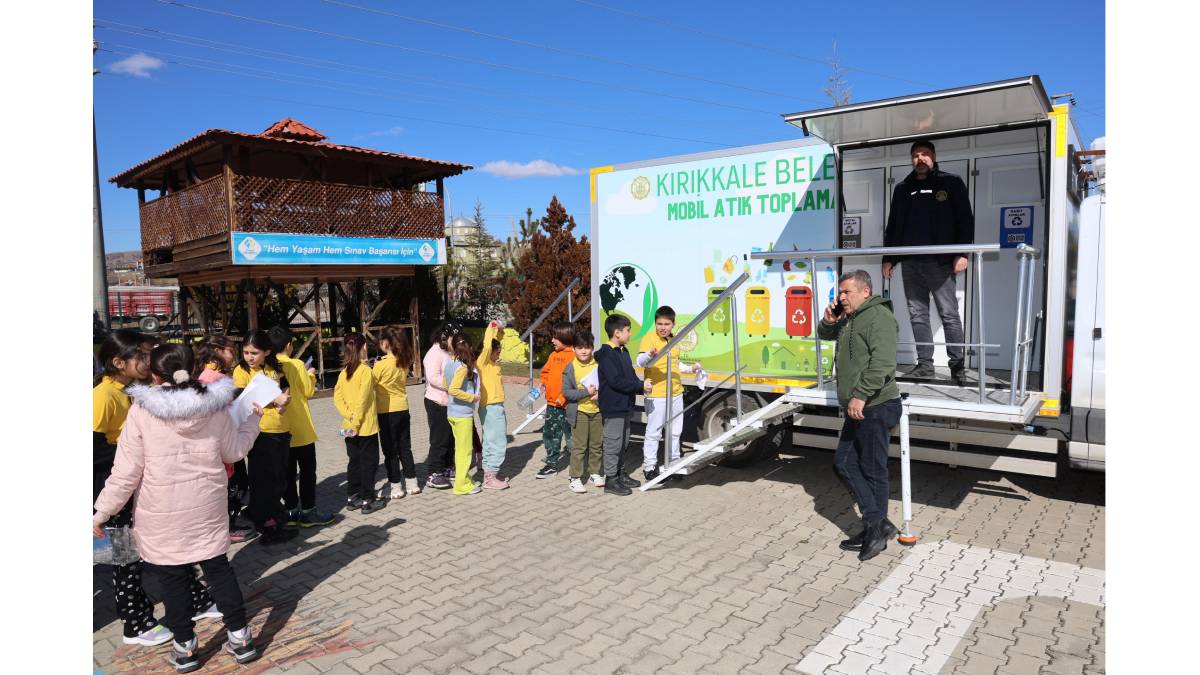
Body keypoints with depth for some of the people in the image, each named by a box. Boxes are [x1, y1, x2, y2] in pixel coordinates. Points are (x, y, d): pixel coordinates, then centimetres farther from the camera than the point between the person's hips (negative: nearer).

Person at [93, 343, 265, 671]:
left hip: (162, 515, -2)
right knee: (219, 570, 14)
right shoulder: (214, 405, -6)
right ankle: (240, 638, 20)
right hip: (207, 508, 2)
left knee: (172, 579, 12)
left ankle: (185, 648, 24)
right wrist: (252, 420, 19)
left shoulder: (141, 411, -13)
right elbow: (234, 451, 5)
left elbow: (126, 471, -11)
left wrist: (102, 510, 0)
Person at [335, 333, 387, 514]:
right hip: (366, 426, -6)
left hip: (350, 426, 7)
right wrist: (356, 422, -15)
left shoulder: (344, 372, 5)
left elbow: (337, 397, 1)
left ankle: (352, 498, 23)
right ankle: (368, 500, 7)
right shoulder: (365, 370, -15)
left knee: (354, 461, 15)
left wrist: (349, 416, -5)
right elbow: (362, 400, -20)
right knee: (369, 462, 3)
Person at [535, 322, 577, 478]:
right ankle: (551, 464, 28)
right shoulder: (554, 355, 10)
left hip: (567, 404, -8)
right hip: (551, 403, 8)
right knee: (549, 434, 15)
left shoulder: (573, 355, -14)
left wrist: (563, 397, -21)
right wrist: (544, 384, 6)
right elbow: (546, 371, 23)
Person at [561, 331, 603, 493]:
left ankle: (595, 473, 28)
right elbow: (566, 392, -11)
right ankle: (575, 478, 7)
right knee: (579, 446, 0)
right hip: (579, 412, -3)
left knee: (597, 444, 13)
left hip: (597, 411, 3)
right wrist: (586, 392, -18)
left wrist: (600, 394, -13)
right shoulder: (570, 368, -6)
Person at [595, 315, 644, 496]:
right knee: (613, 444, -1)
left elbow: (630, 375, 16)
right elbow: (616, 381, -24)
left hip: (624, 406, 9)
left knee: (623, 442, 18)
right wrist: (640, 386, -20)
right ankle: (610, 481, 7)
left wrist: (640, 386, -4)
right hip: (612, 407, -9)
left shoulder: (623, 352, 13)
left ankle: (620, 474, 31)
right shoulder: (606, 354, -17)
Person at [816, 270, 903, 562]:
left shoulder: (878, 316, -14)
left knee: (873, 470, 0)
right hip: (858, 409, 10)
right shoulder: (849, 319, 17)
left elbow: (883, 363, -26)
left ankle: (876, 530, 15)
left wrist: (860, 395, -29)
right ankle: (879, 523, 18)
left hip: (876, 407, -10)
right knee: (845, 461, 12)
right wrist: (828, 321, 12)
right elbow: (825, 335, 34)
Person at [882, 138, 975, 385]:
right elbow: (893, 226, 19)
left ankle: (957, 364, 3)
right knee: (917, 315, 5)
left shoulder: (951, 183, 7)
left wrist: (962, 253, -9)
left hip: (940, 262, -4)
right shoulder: (902, 189, 17)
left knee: (949, 314, -3)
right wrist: (888, 258, 11)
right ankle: (924, 364, 10)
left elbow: (965, 219, 1)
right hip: (910, 262, 4)